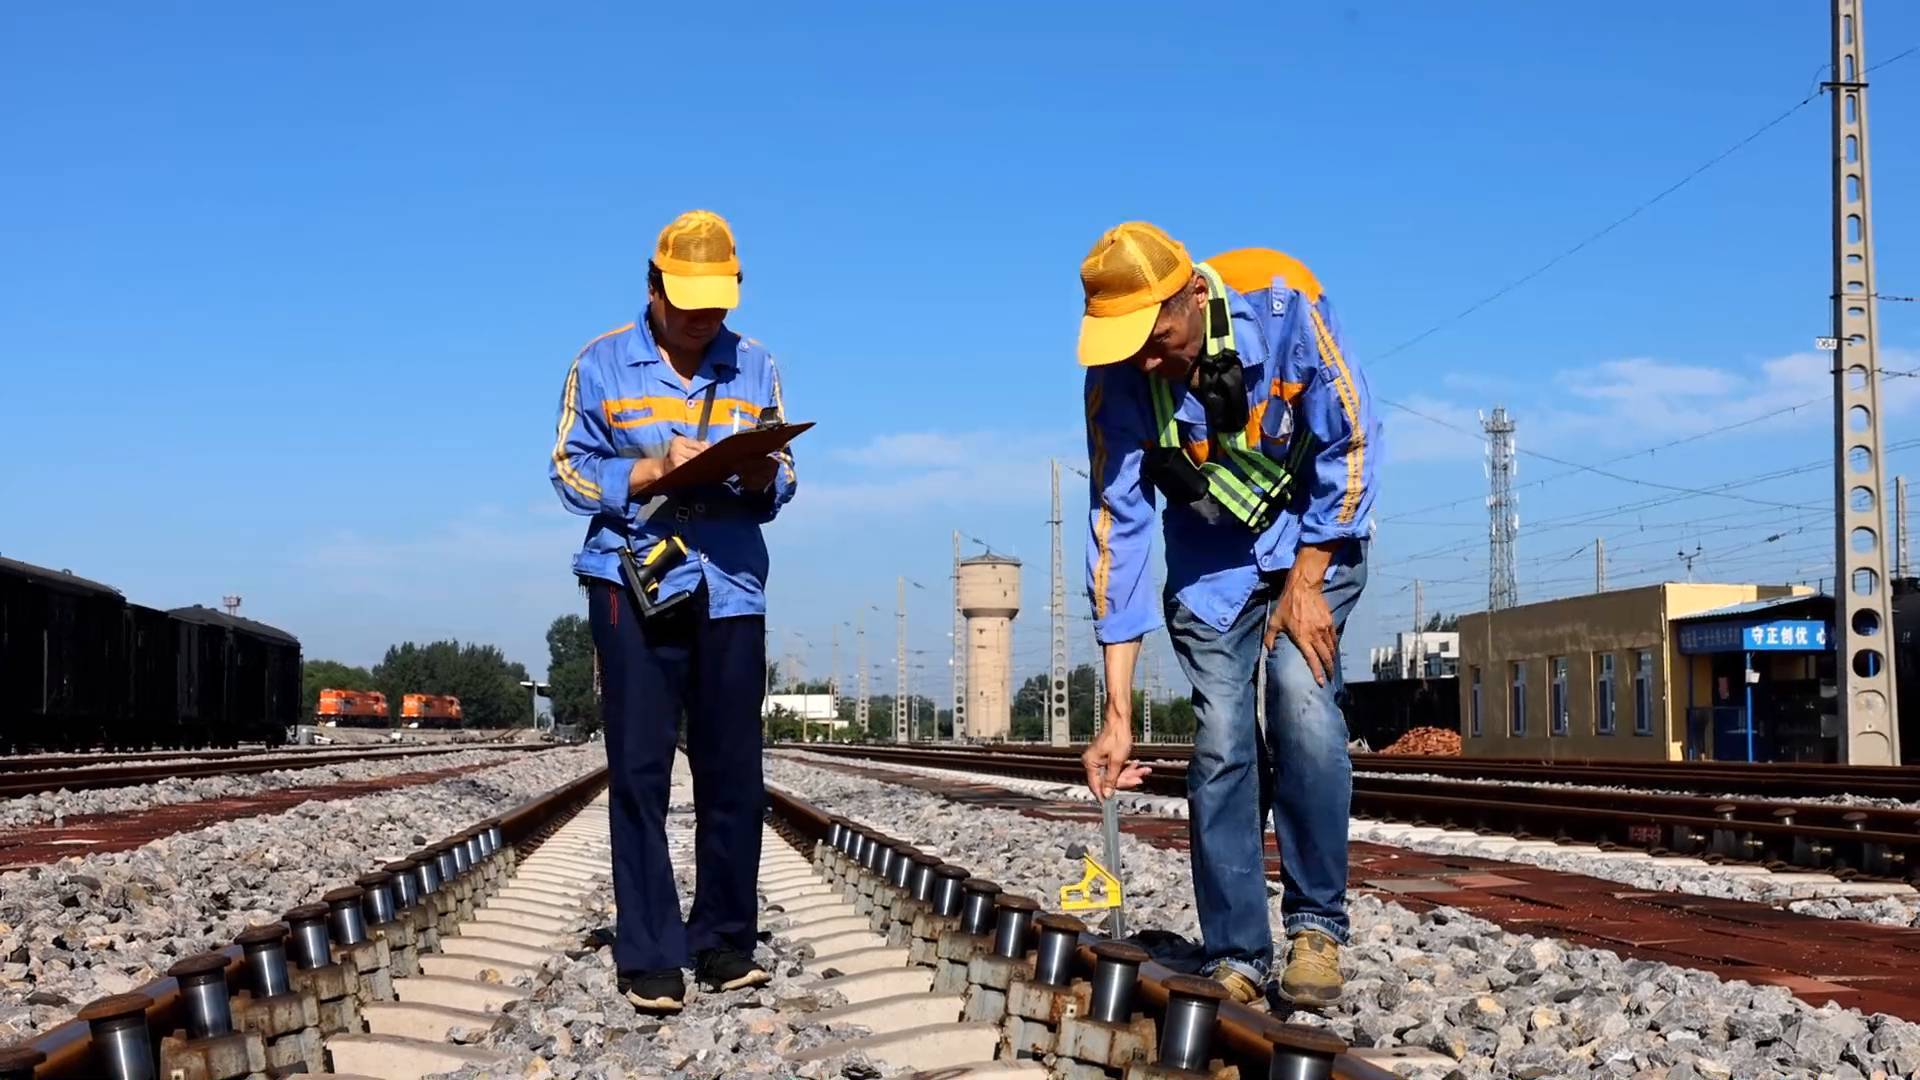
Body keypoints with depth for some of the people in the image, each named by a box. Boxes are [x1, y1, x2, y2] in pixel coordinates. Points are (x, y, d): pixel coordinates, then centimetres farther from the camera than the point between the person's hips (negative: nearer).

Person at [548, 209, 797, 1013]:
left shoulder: (754, 367, 11)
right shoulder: (602, 363, 3)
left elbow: (780, 481, 11)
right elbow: (570, 471, -1)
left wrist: (763, 477, -12)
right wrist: (651, 471, -16)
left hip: (731, 590, 3)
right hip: (635, 585, -2)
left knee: (733, 771, 4)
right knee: (640, 771, -2)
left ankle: (724, 940, 15)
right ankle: (650, 956, 3)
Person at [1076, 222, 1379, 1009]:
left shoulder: (1282, 305, -29)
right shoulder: (1117, 377, -22)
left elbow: (1350, 442, -17)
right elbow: (1117, 532, -20)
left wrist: (1304, 584, -17)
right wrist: (1118, 714, -22)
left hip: (1314, 536, -2)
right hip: (1211, 558, 2)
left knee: (1300, 699, -22)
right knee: (1221, 744, -9)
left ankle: (1317, 924, -7)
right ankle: (1237, 958, 1)